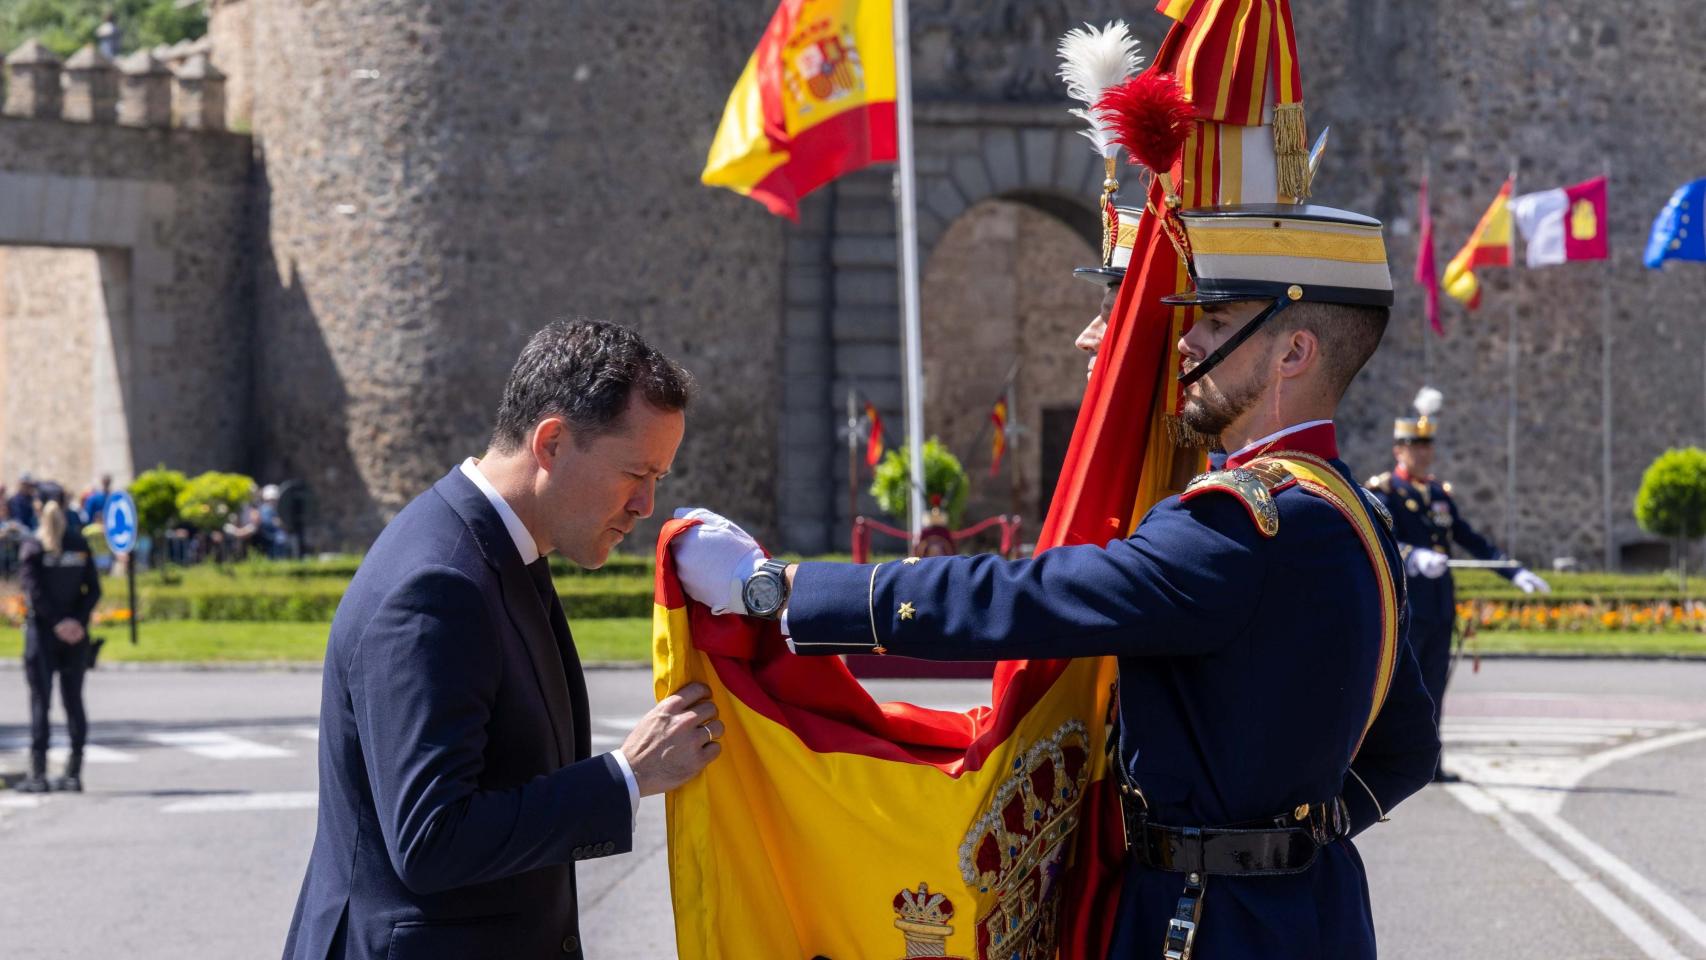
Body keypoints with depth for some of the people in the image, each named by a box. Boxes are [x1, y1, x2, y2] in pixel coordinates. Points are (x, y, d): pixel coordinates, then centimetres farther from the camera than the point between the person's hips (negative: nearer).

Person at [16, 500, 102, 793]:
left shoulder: (32, 549, -5)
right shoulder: (80, 545, 5)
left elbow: (35, 592, -15)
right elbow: (94, 589, -2)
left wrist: (57, 623, -15)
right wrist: (78, 621, -9)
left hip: (42, 631, -3)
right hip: (76, 634, 3)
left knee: (40, 702, 0)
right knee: (73, 700, 9)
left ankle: (38, 774, -3)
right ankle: (74, 773, 8)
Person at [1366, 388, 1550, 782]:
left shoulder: (1439, 492, 18)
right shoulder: (1384, 492, -4)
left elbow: (1471, 539, 21)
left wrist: (1516, 572, 13)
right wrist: (1415, 558, -40)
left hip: (1441, 606, 6)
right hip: (1404, 605, -6)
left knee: (1434, 687, 7)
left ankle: (1428, 762, 12)